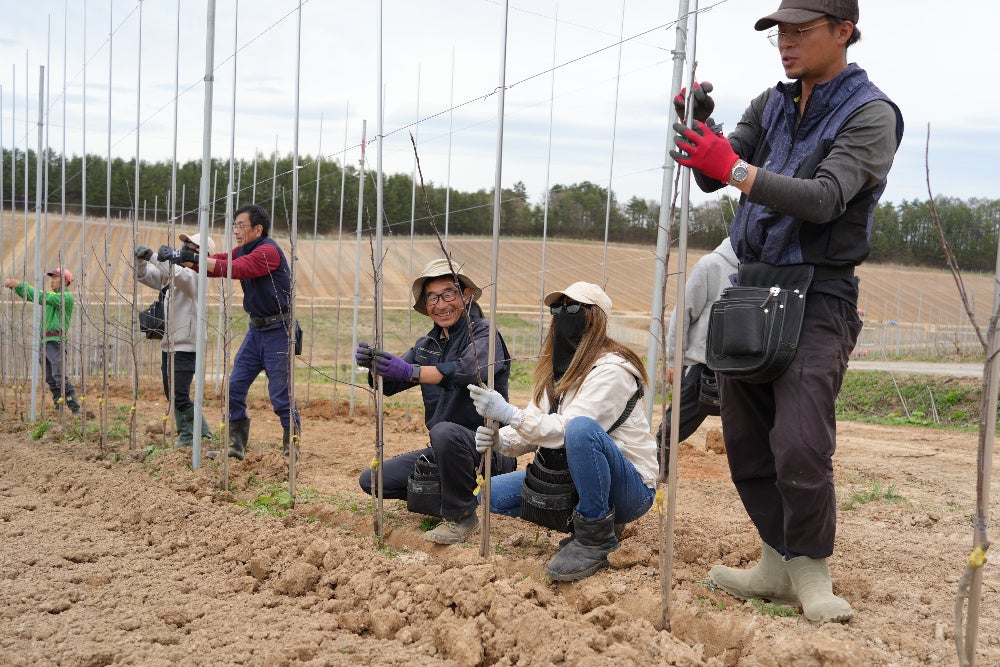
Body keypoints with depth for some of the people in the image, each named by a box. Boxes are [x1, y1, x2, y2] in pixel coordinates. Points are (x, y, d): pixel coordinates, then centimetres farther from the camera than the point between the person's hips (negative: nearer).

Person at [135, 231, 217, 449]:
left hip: (185, 345, -9)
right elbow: (144, 275, 16)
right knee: (171, 394, 13)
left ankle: (203, 437, -2)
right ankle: (185, 437, 21)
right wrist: (141, 259, -5)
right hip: (168, 344, 9)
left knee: (180, 396, -14)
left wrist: (153, 257, -35)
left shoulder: (194, 276, -11)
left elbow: (180, 274, -32)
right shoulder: (168, 274, 14)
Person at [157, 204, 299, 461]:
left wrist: (194, 258, -32)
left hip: (278, 331, -9)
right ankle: (236, 446, 13)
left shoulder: (268, 251, -16)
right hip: (256, 329, 9)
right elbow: (215, 264, 2)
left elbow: (235, 268, -29)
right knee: (235, 387, 5)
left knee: (280, 396, -4)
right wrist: (180, 257, -13)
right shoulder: (242, 250, 11)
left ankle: (292, 450, 9)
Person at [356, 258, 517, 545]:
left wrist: (411, 371, -43)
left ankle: (461, 515, -15)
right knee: (371, 481, 2)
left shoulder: (484, 333, -11)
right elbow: (389, 384, 2)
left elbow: (470, 370, -32)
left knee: (445, 432, -38)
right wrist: (374, 365, -21)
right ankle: (450, 492, 16)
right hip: (443, 451, 7)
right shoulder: (426, 345, 11)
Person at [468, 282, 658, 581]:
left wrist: (509, 413, -35)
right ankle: (587, 517, 6)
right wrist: (500, 439, -19)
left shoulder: (611, 369, -17)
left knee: (581, 428, -36)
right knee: (494, 493, -3)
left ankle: (595, 538, -20)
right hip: (572, 479, 8)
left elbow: (567, 429, -28)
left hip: (630, 489, -8)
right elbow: (533, 428, 2)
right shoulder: (558, 367, 9)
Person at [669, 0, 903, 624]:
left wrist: (736, 169, -26)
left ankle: (813, 574, 4)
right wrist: (699, 128, -8)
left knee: (799, 448, -16)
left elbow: (825, 199, -19)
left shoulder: (871, 114, -5)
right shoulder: (771, 105, 15)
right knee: (747, 443, 8)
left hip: (817, 298, -6)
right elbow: (713, 175, 11)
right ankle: (780, 566, 21)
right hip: (749, 290, 7)